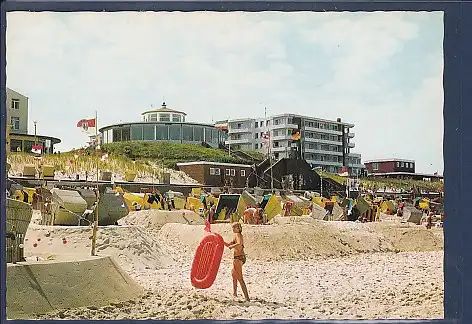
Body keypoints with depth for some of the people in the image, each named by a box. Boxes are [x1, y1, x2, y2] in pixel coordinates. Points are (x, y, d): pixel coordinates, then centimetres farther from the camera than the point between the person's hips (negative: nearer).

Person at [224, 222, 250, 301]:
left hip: (238, 258, -11)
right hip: (242, 257, 11)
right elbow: (229, 244, 25)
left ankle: (247, 297, -14)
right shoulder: (239, 235, 18)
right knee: (233, 273, 30)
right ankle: (235, 293, 39)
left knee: (240, 278, -10)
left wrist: (231, 246, -20)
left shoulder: (237, 234, -11)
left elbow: (239, 244, -32)